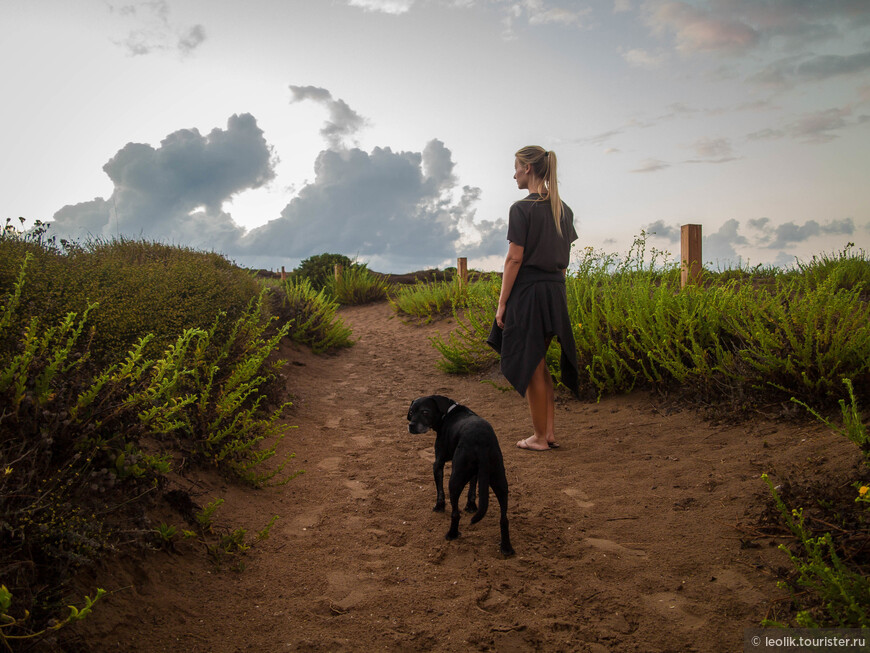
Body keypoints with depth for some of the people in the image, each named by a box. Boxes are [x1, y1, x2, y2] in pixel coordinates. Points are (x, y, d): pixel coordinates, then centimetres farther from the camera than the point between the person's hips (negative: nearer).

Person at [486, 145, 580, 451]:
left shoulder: (522, 209, -13)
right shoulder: (564, 210, 10)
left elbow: (514, 259, -15)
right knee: (539, 363, 18)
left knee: (531, 366, 3)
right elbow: (564, 258, 14)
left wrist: (501, 303, -10)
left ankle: (540, 437, 12)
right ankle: (550, 431, 20)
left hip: (527, 292, -8)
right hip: (555, 292, 8)